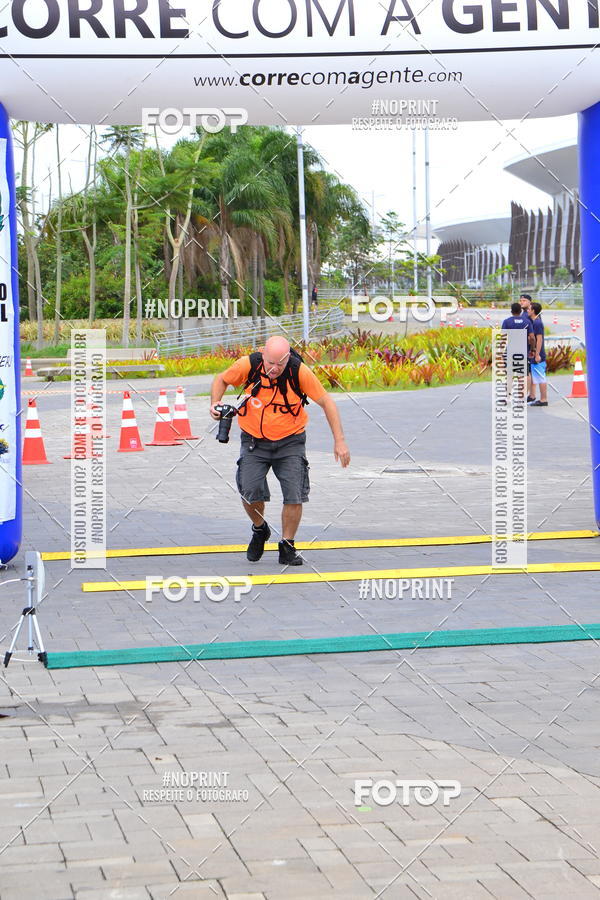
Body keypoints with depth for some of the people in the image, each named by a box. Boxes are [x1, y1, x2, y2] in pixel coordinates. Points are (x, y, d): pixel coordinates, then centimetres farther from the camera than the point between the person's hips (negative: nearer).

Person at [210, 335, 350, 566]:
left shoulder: (299, 371, -20)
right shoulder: (248, 365, -17)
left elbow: (326, 401, -10)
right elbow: (221, 380, 4)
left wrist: (339, 441, -13)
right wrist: (216, 404, -15)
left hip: (290, 441, -1)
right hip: (254, 441, 1)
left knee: (294, 495, -10)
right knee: (250, 492, -12)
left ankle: (287, 548, 9)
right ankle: (260, 530, 20)